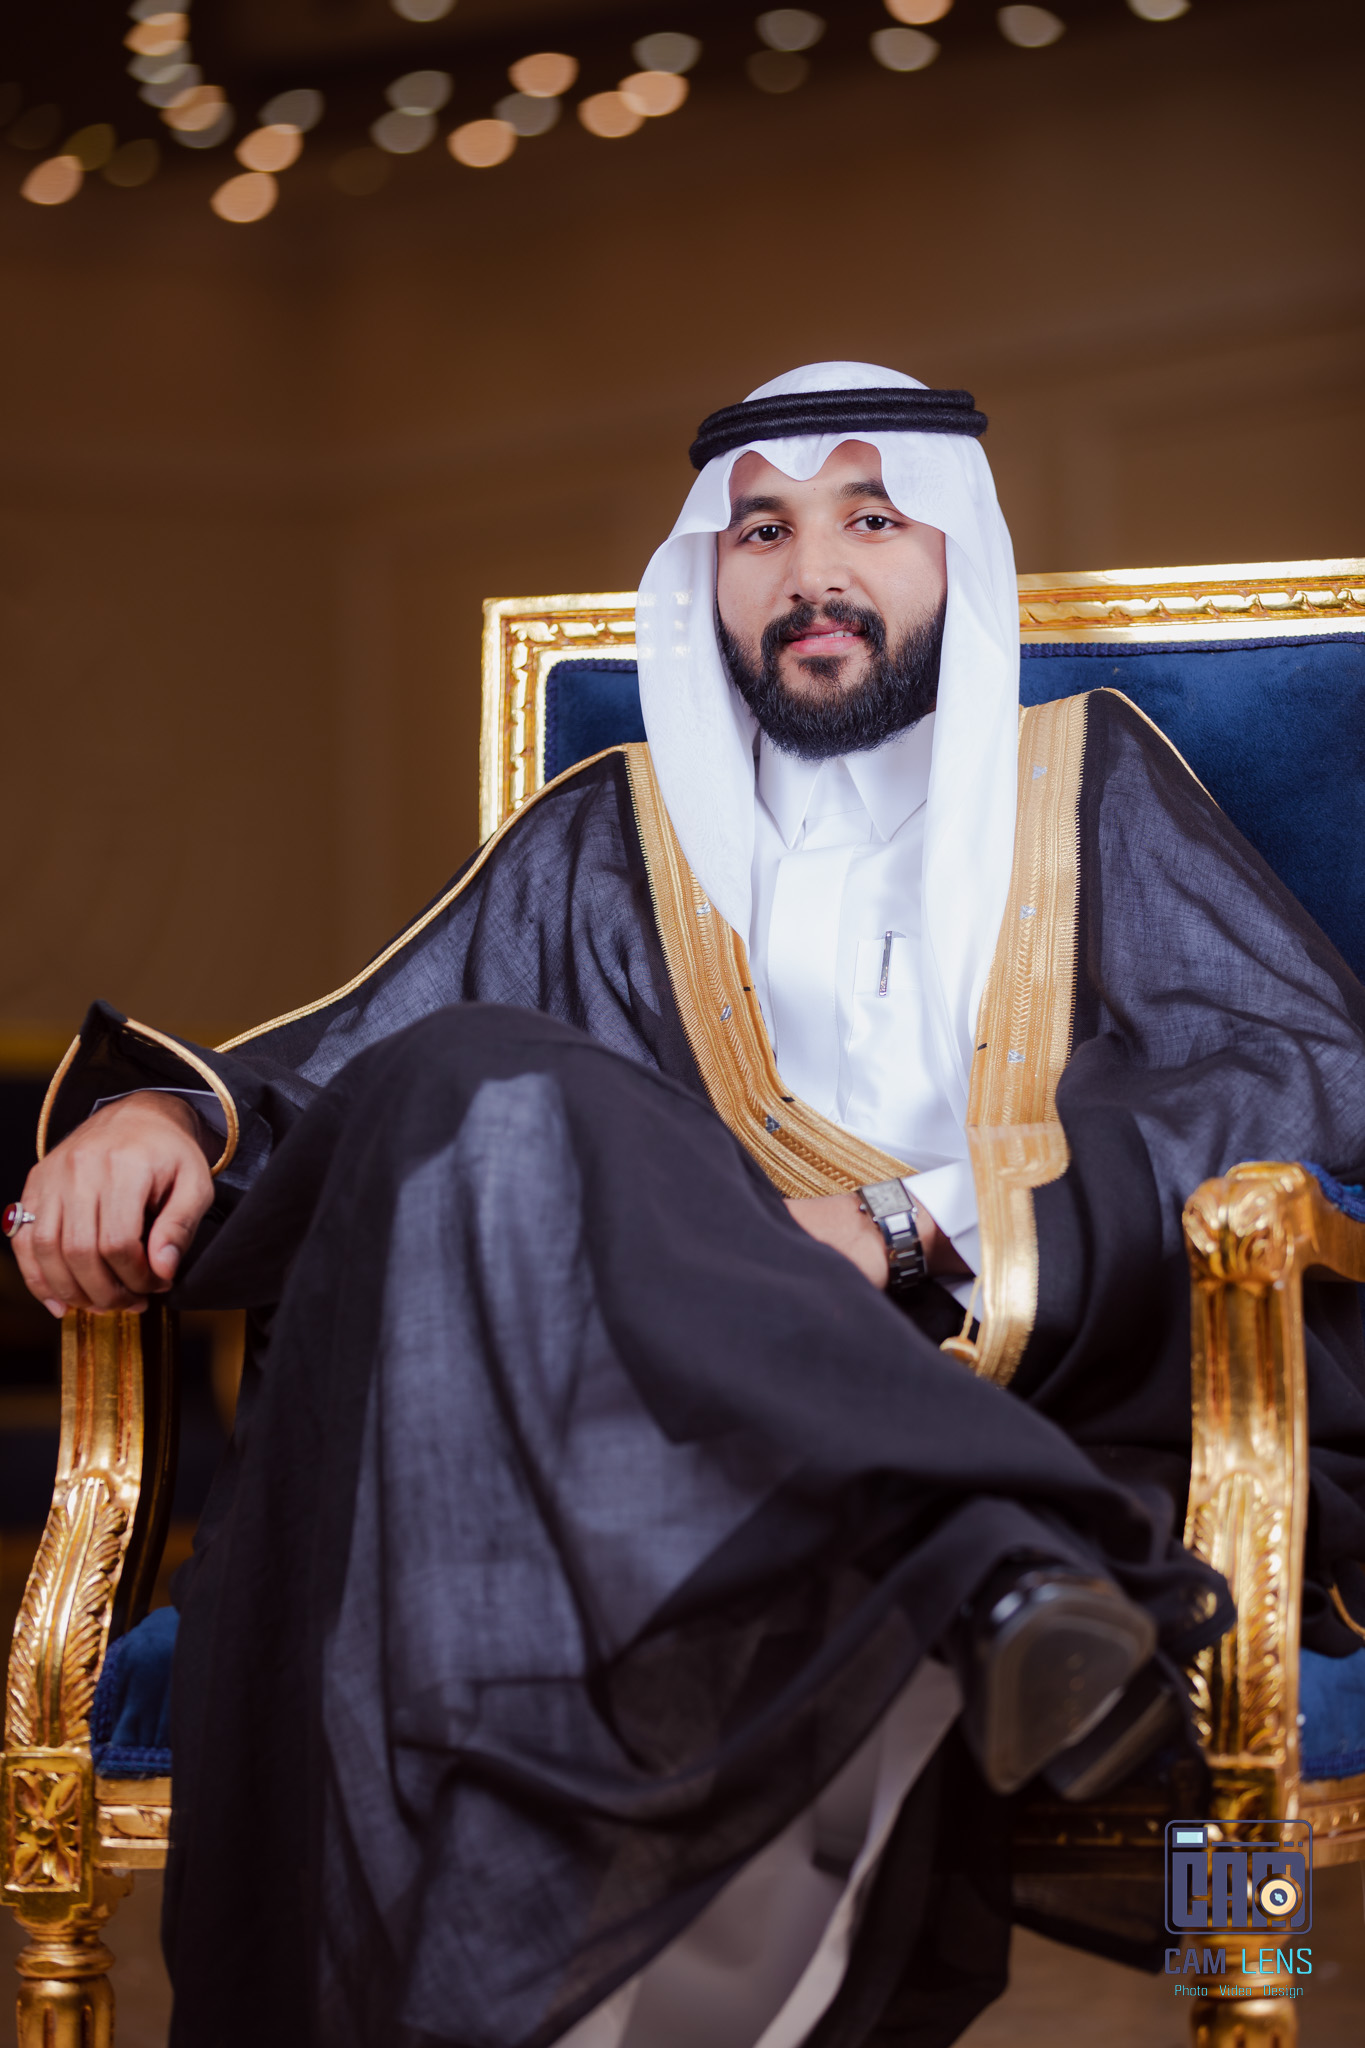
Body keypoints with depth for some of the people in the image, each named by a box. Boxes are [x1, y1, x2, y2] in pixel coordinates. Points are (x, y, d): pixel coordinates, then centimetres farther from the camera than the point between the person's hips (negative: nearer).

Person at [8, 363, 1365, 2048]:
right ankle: (993, 1572, -41)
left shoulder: (1089, 787, 19)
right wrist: (167, 1108, -11)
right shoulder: (610, 844, 23)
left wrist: (917, 1220, -11)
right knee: (502, 1119, -29)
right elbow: (346, 1066, 14)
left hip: (1077, 1397, -1)